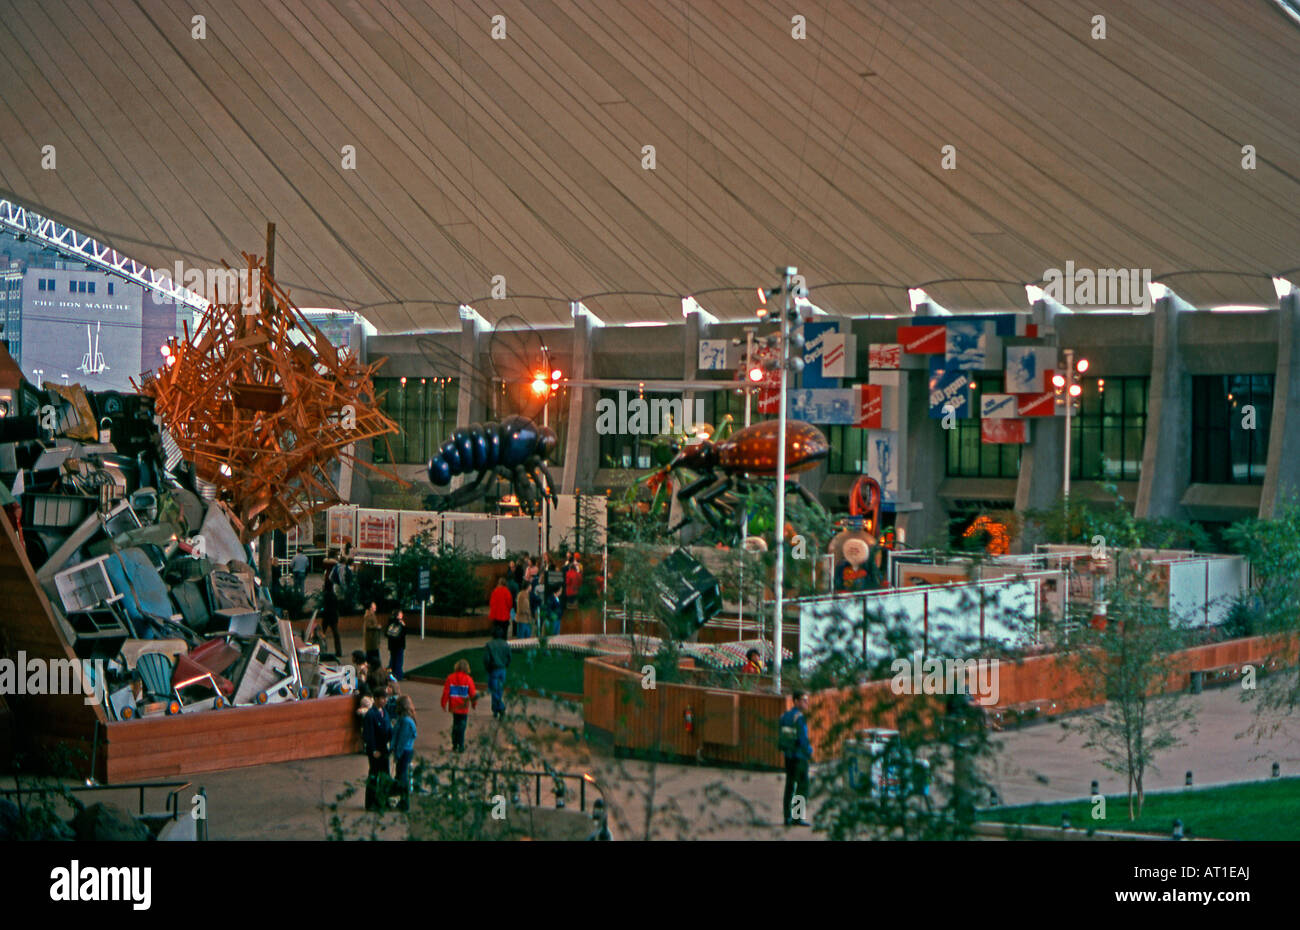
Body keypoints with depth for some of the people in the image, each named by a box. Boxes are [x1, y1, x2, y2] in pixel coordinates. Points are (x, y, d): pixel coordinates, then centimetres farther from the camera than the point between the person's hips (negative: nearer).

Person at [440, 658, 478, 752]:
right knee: (462, 726, 2)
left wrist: (444, 704, 6)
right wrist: (474, 704, 12)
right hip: (463, 708, -3)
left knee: (455, 725, 17)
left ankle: (454, 745, 20)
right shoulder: (468, 679, -10)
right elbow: (472, 693, -5)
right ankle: (460, 747, 0)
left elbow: (446, 692, -3)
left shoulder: (450, 678, -5)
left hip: (453, 707, 3)